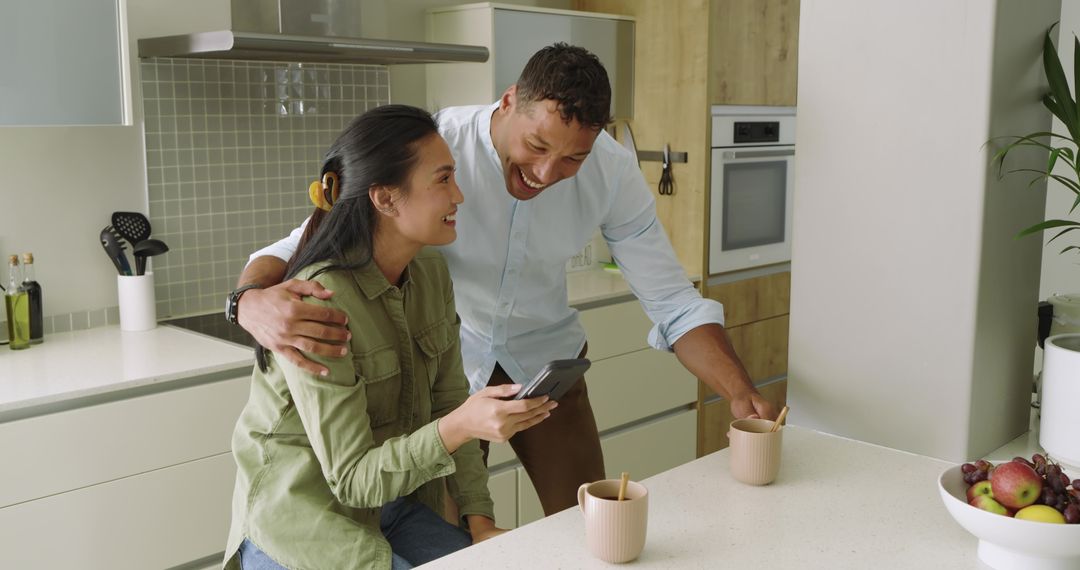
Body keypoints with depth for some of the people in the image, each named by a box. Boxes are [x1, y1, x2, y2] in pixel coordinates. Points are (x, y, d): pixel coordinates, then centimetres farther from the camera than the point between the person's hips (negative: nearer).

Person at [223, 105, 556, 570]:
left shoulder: (431, 272, -2)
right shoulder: (317, 306, -25)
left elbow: (449, 401, 3)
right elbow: (352, 477, -22)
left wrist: (480, 522, -4)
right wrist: (460, 427, -36)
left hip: (394, 508, 6)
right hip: (303, 523, -6)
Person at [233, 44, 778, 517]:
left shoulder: (612, 170, -19)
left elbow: (672, 301, -12)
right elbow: (302, 245, -28)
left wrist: (741, 394, -25)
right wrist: (255, 301, -50)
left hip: (545, 359, 3)